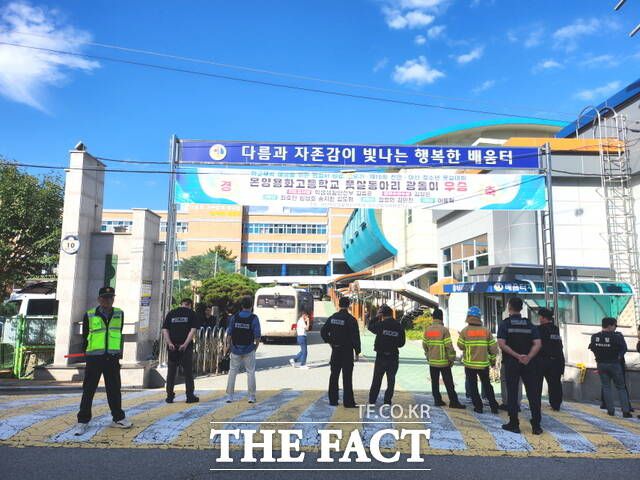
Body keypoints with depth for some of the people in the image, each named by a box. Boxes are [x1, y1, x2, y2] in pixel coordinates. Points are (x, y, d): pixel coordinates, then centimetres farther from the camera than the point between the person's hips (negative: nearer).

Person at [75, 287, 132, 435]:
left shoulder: (119, 314, 6)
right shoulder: (89, 315, -2)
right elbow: (85, 336, 7)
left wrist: (119, 353, 11)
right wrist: (87, 356, 8)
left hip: (112, 358, 2)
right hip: (94, 358, -2)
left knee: (114, 389, 10)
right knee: (88, 390, 4)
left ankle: (118, 418, 21)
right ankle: (83, 421, 14)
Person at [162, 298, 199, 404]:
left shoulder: (171, 313, 11)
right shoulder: (191, 313, 2)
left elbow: (164, 330, 2)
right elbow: (193, 330, -9)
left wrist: (169, 343, -6)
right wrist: (185, 344, -13)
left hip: (172, 346, 2)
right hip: (185, 347, -2)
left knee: (171, 371, 11)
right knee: (188, 371, 5)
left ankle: (170, 396, 14)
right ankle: (190, 396, 9)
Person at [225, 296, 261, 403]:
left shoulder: (234, 317, 0)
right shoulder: (254, 318, -7)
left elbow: (229, 333, 2)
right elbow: (257, 335, -8)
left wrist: (228, 345, 15)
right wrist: (256, 346, 7)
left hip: (235, 349, 2)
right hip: (249, 350, -2)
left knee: (232, 372, 11)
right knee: (250, 372, 7)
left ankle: (229, 396, 12)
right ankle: (251, 397, 9)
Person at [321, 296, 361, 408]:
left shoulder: (332, 318, 3)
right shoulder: (351, 319, -13)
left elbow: (323, 331, 7)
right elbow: (355, 337, -14)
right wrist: (357, 351, -5)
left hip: (335, 350, 5)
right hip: (347, 351, -5)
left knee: (334, 375, 13)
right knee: (347, 377, 0)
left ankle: (333, 400, 18)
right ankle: (348, 402, 2)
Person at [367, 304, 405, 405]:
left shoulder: (381, 325, -12)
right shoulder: (399, 327, -4)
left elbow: (370, 326, 7)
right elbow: (402, 343, 2)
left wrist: (378, 316, 7)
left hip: (381, 356, -1)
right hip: (394, 357, 1)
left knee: (377, 379, 11)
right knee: (391, 379, 11)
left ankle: (372, 399, 16)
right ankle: (387, 400, 11)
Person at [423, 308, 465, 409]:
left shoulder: (427, 329, 2)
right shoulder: (444, 329, -13)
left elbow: (424, 345, 7)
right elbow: (449, 346, -14)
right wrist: (452, 359, -4)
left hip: (432, 361, 4)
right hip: (443, 361, -4)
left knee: (435, 382, 12)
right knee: (448, 383, 2)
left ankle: (437, 400, 14)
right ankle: (453, 402, 4)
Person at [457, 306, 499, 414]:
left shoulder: (465, 331, -9)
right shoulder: (486, 331, -2)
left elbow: (461, 346, -5)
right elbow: (493, 347, 0)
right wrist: (492, 360, 14)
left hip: (470, 364, -2)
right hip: (484, 364, 2)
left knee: (473, 386, 9)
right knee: (487, 385, 17)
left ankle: (478, 407, 8)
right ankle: (493, 406, 15)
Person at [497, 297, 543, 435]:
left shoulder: (505, 324, -3)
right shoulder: (530, 324, 6)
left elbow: (502, 344, -15)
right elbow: (538, 344, -5)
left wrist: (517, 356, -14)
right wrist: (528, 357, -13)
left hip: (511, 363, -2)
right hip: (529, 363, 3)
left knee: (512, 394, 5)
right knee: (533, 394, 8)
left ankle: (513, 424, 9)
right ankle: (536, 426, 10)